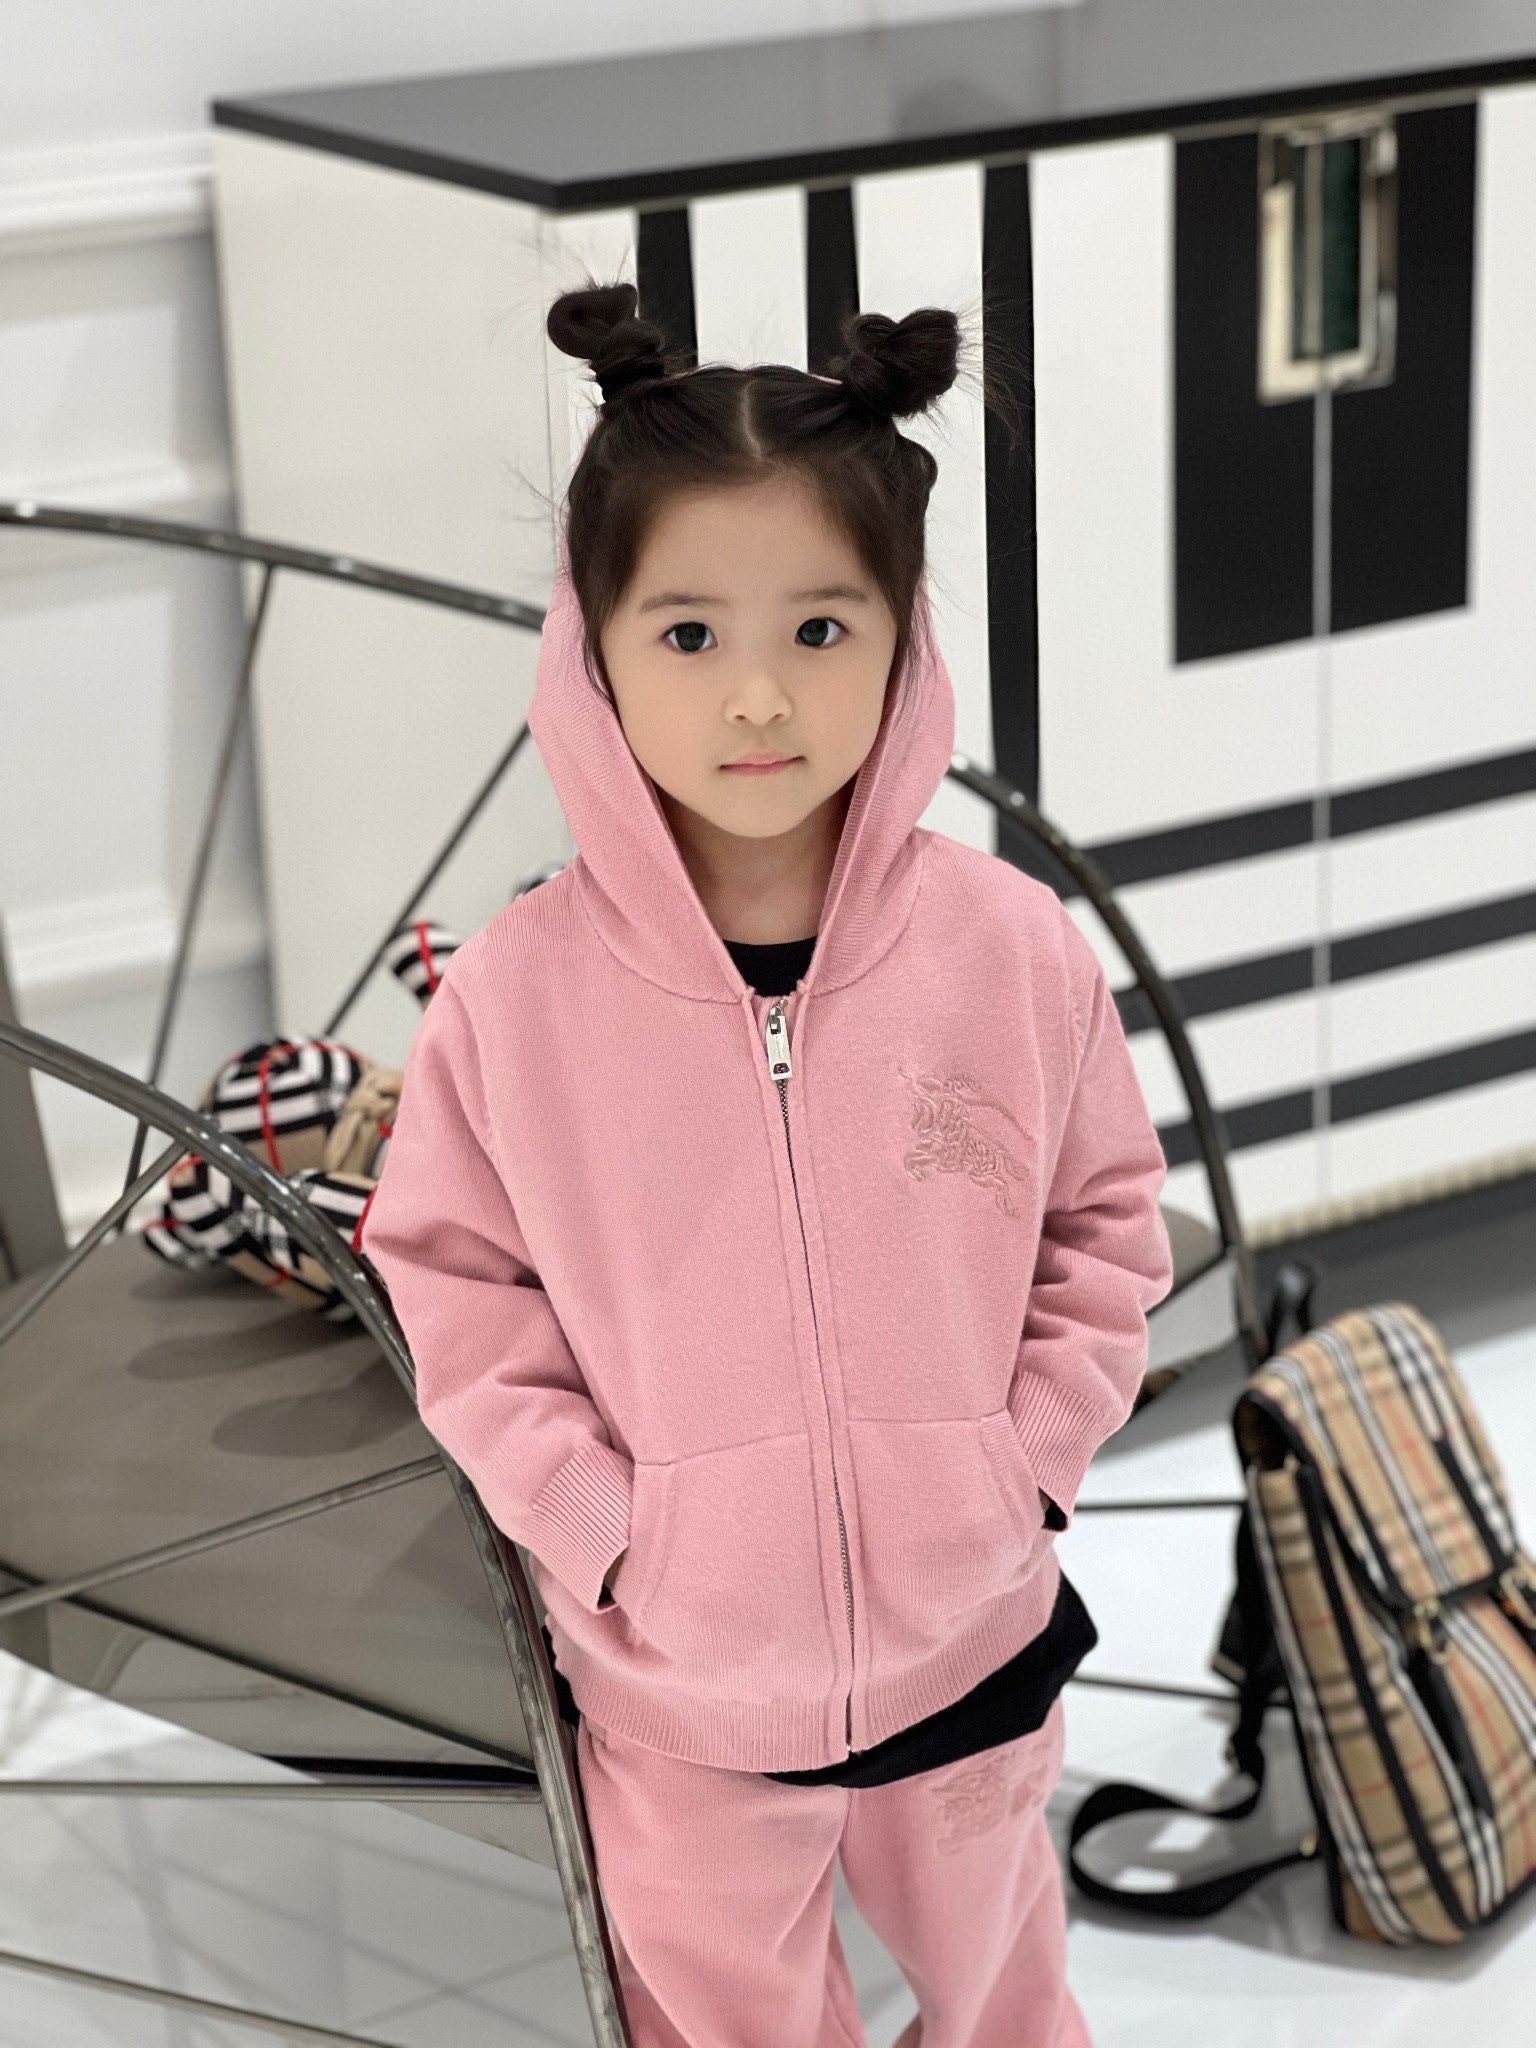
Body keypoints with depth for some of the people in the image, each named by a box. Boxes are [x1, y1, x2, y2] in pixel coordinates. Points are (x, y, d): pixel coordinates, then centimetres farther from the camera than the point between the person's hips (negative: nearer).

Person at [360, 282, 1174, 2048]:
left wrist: (1021, 1465, -6)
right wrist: (597, 1524, -13)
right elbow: (454, 1289, -5)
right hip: (675, 1678, -1)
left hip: (971, 1638, 1)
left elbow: (1107, 1223, 1)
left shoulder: (1013, 949, -12)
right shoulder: (512, 1000, -16)